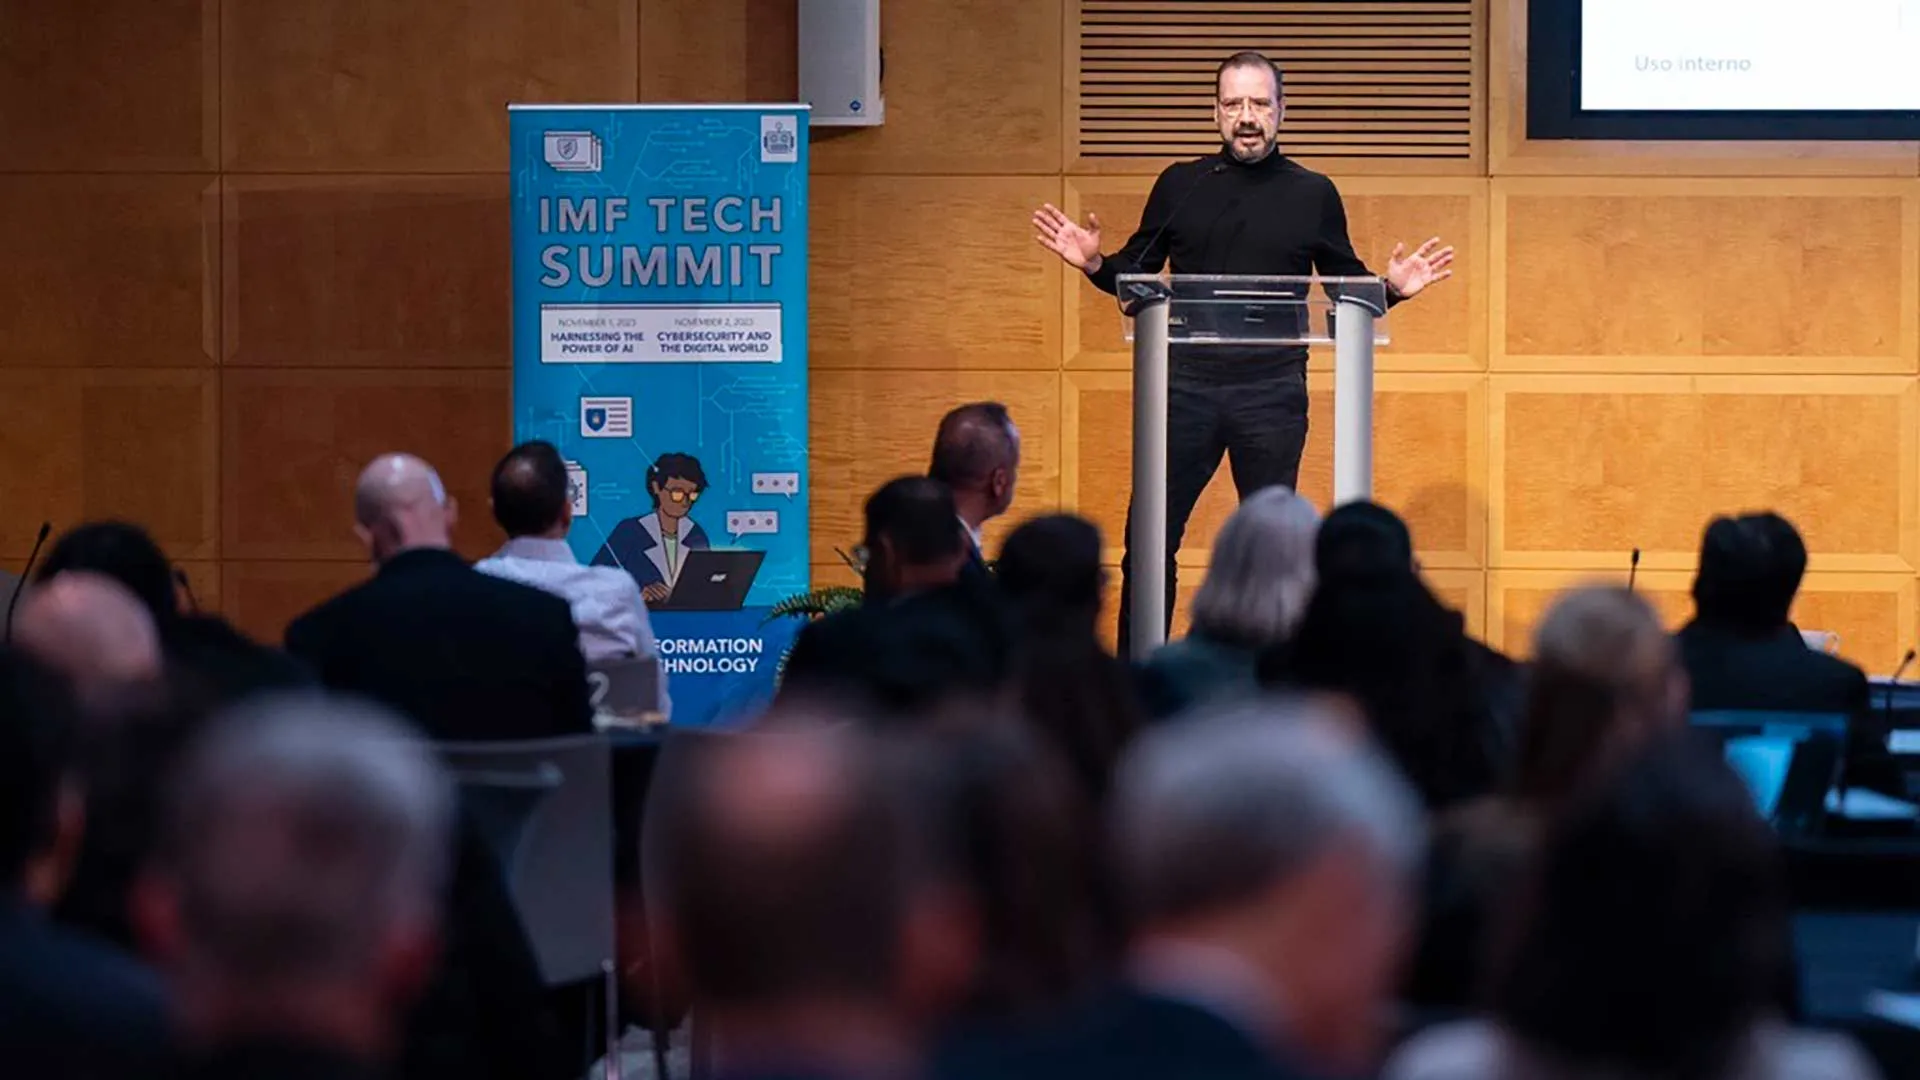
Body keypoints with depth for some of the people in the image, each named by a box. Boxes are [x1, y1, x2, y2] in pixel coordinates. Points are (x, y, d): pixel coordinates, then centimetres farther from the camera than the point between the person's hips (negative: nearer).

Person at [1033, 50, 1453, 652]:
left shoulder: (1313, 195, 7)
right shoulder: (1179, 186, 8)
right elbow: (1136, 277, 13)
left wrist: (1392, 288, -7)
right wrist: (1093, 264, -7)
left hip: (1273, 391, 0)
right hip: (1185, 382, 1)